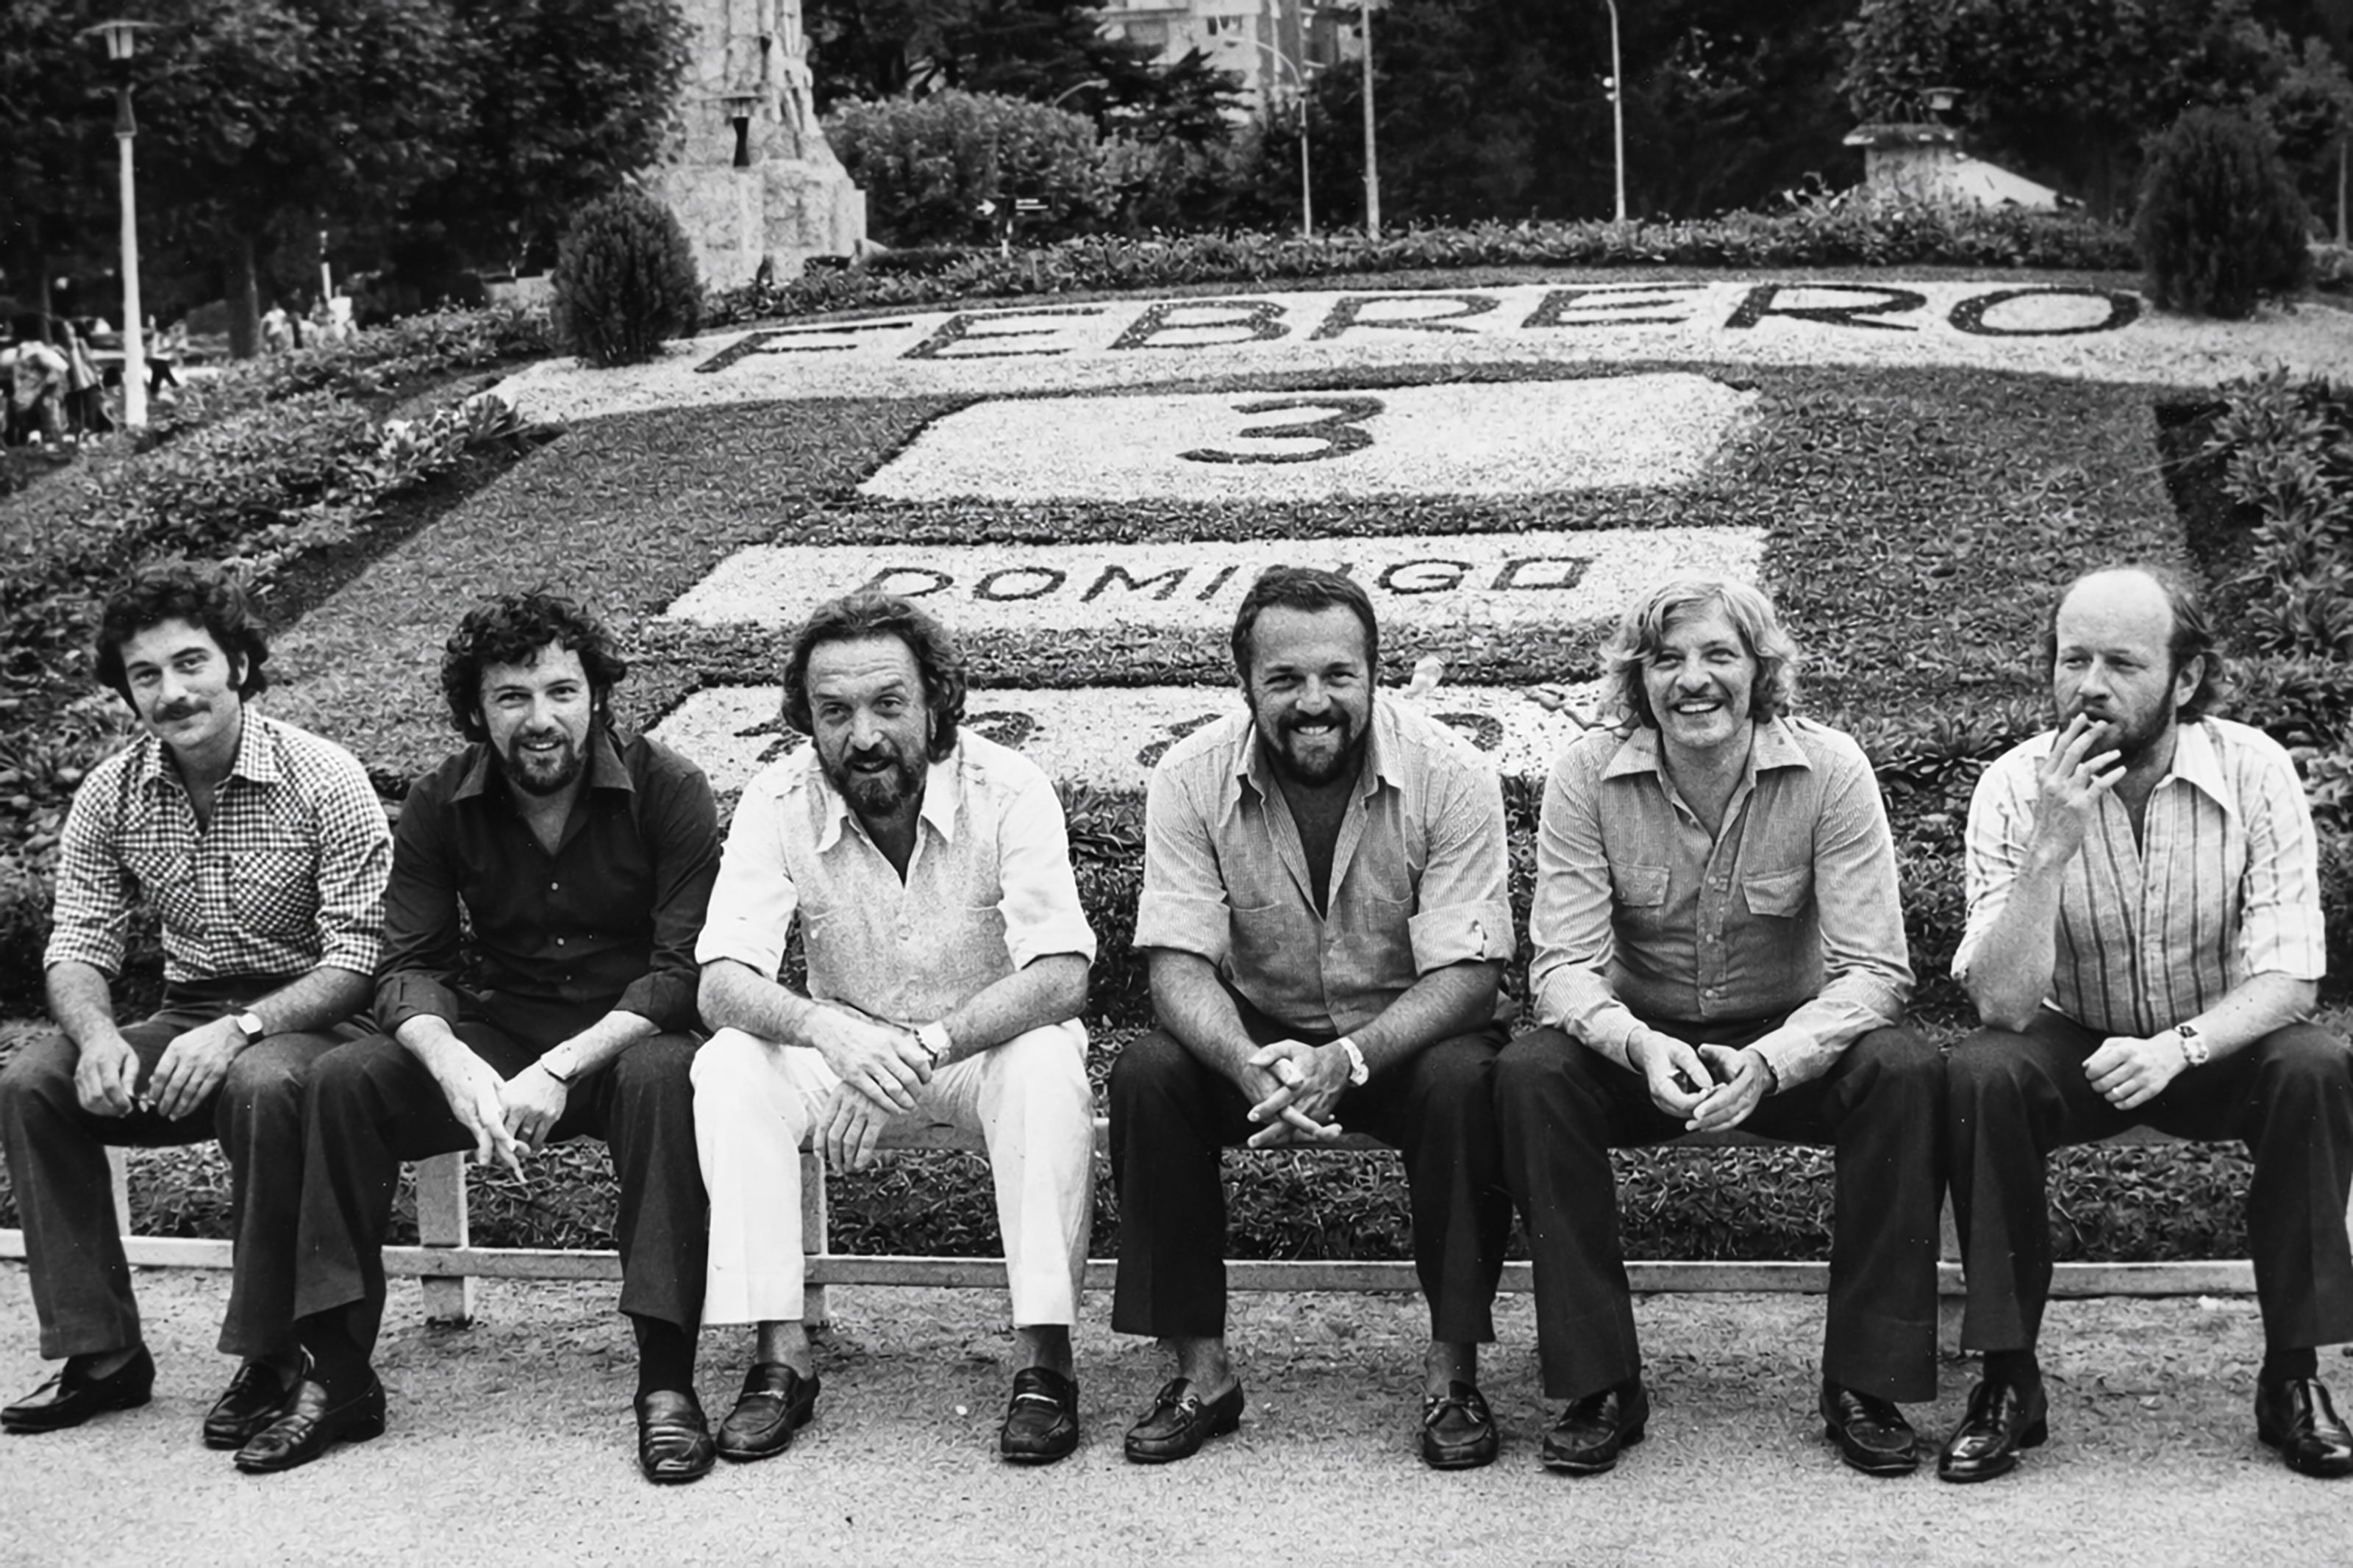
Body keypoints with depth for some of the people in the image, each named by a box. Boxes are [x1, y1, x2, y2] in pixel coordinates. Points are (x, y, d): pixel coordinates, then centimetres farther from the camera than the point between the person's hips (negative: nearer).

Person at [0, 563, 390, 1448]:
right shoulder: (111, 795, 3)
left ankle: (271, 1356, -21)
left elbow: (359, 958, -17)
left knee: (262, 1085, -38)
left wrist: (239, 1029, -31)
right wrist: (97, 1034, -23)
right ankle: (100, 1352, -8)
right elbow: (79, 943, 1)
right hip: (188, 1019, 5)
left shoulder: (323, 782, -13)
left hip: (311, 1019, -5)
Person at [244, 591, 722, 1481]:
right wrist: (455, 1066, -28)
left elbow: (685, 969, -17)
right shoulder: (440, 806, 0)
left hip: (627, 1039, -3)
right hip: (493, 1038, 4)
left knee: (665, 1079, -37)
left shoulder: (668, 791, -11)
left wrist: (561, 1070, -29)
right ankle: (339, 1378, -14)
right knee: (342, 1082, -21)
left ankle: (666, 1382, -32)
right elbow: (408, 967, -5)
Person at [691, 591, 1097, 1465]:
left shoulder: (1008, 792, -21)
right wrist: (827, 1028, -45)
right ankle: (781, 1358, -21)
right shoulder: (778, 805, -15)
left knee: (1048, 1065, -35)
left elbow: (1061, 975, -29)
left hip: (990, 1047, -2)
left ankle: (1044, 1360, -28)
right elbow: (722, 983, -23)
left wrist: (925, 1046, -44)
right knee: (729, 1068, -25)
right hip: (848, 1056, 2)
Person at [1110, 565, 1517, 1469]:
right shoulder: (1191, 780, -12)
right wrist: (1252, 1065, -38)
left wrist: (1348, 1057, -39)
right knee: (1146, 1076, -25)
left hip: (1409, 1035, -2)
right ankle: (1200, 1370, -14)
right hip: (1257, 1032, 2)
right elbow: (1180, 965, -16)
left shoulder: (1450, 777, -17)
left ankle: (1452, 1371, -18)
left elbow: (1466, 977, -21)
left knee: (1465, 1083, -34)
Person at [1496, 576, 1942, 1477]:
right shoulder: (1588, 776, -12)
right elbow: (1563, 965, -15)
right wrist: (1641, 1046, -38)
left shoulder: (1829, 770, -14)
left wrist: (1768, 1064, -36)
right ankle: (1599, 1387, -18)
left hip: (1791, 1039, 0)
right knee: (1529, 1074, -29)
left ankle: (1865, 1385, -17)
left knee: (1905, 1072, -30)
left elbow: (1873, 970, -18)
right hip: (1641, 1039, 1)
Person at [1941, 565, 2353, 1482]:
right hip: (2075, 1046, 0)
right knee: (1980, 1074, -30)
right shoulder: (2015, 788, -15)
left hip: (2216, 1048, 0)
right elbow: (2003, 1003, -23)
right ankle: (2009, 1383, -18)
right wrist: (2050, 850, -36)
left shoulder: (2254, 772, -15)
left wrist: (2176, 1048, -38)